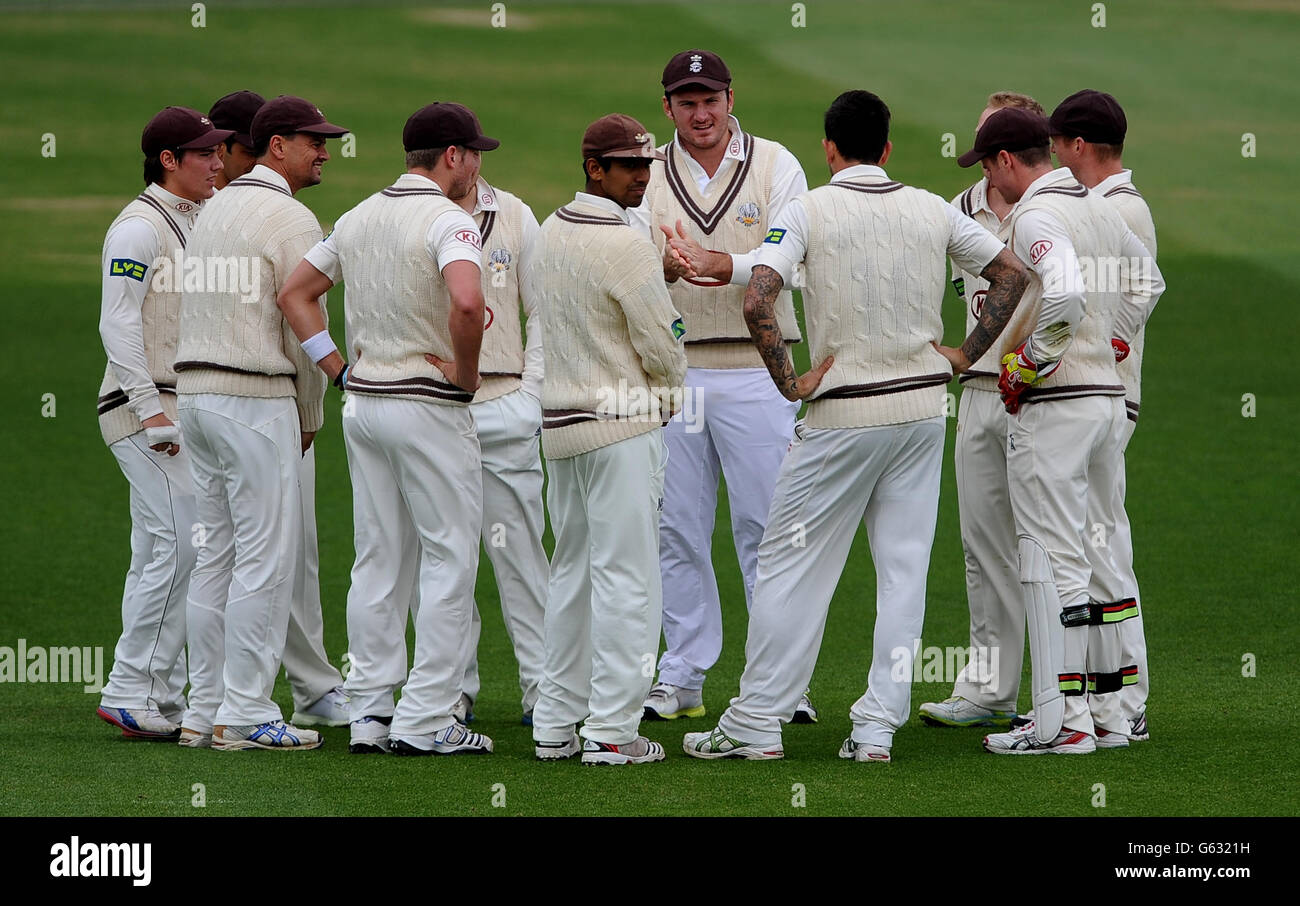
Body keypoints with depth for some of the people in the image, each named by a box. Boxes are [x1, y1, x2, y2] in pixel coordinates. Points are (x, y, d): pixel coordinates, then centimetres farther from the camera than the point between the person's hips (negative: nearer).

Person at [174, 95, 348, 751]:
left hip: (196, 394, 9)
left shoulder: (217, 208, 17)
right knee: (266, 558, -6)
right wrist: (309, 418, 2)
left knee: (217, 555, 12)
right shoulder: (290, 220, -11)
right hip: (256, 401, -9)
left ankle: (205, 709, 13)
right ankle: (244, 715, -7)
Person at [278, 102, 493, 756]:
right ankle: (425, 721, -5)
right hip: (429, 407, -8)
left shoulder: (359, 217, 11)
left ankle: (370, 712, 12)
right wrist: (465, 374, -16)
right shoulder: (447, 220, -14)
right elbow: (466, 303, -32)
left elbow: (294, 294, 16)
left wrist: (339, 368, 12)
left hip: (363, 403, 8)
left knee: (378, 560, 12)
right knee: (449, 559, -2)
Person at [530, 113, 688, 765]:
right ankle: (611, 731, -6)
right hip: (623, 424, -8)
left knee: (572, 571, 15)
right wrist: (667, 395, 9)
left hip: (561, 419, 8)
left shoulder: (549, 234, 10)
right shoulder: (625, 246, -16)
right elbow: (662, 345, -14)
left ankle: (555, 724, 16)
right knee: (625, 574, -5)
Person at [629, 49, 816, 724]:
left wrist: (716, 268, -29)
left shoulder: (776, 167, 1)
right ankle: (682, 678, 14)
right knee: (677, 529, 6)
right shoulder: (647, 177, 8)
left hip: (755, 371, -2)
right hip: (671, 370, 3)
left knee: (765, 526, -3)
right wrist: (668, 266, -28)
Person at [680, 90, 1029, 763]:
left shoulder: (809, 210, -7)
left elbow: (756, 300, -19)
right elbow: (1012, 273, 10)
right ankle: (877, 727, 5)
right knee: (903, 568, 7)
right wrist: (964, 355, 10)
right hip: (922, 407, 4)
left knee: (793, 564, 3)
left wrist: (789, 382, -10)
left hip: (842, 416, -4)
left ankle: (756, 724, 5)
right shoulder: (933, 211, 6)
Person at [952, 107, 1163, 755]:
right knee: (1090, 554, 14)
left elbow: (1065, 293, -30)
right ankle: (1106, 710, 17)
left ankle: (1062, 720, -6)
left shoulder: (1034, 216, -14)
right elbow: (1146, 281, 30)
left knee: (1052, 560, -6)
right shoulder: (1100, 210, 14)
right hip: (1109, 397, 9)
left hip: (1052, 405, -9)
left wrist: (1028, 365, -18)